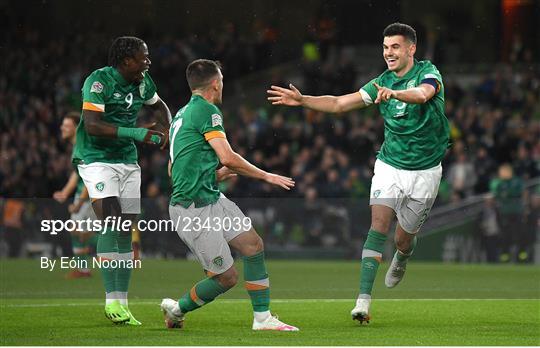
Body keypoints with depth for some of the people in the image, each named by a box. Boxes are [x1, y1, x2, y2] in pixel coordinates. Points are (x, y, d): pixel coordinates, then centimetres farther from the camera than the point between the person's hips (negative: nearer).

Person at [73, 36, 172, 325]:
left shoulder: (142, 82, 5)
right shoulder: (98, 81, -17)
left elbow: (158, 106, 26)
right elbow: (92, 126, -26)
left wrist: (167, 131, 4)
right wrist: (136, 133, -28)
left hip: (127, 161, 7)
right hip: (96, 158, -7)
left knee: (126, 233, 3)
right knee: (111, 223, -20)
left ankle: (122, 304, 8)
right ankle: (111, 300, -18)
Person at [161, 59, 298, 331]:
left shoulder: (182, 114, 18)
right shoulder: (206, 110, -12)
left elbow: (173, 169, 25)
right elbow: (228, 158, -19)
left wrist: (217, 175, 33)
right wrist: (266, 176, -7)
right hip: (193, 210, -10)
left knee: (253, 244, -1)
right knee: (226, 277, -6)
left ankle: (262, 318, 0)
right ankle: (177, 309, 16)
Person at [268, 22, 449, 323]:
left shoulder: (428, 73, -12)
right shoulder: (382, 83, 2)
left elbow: (422, 94, -36)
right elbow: (339, 104, 4)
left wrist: (394, 93, -56)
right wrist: (302, 100, -9)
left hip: (425, 172, -3)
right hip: (389, 166, 3)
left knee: (404, 240, 5)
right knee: (378, 228, -16)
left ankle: (401, 261, 44)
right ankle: (363, 301, -21)